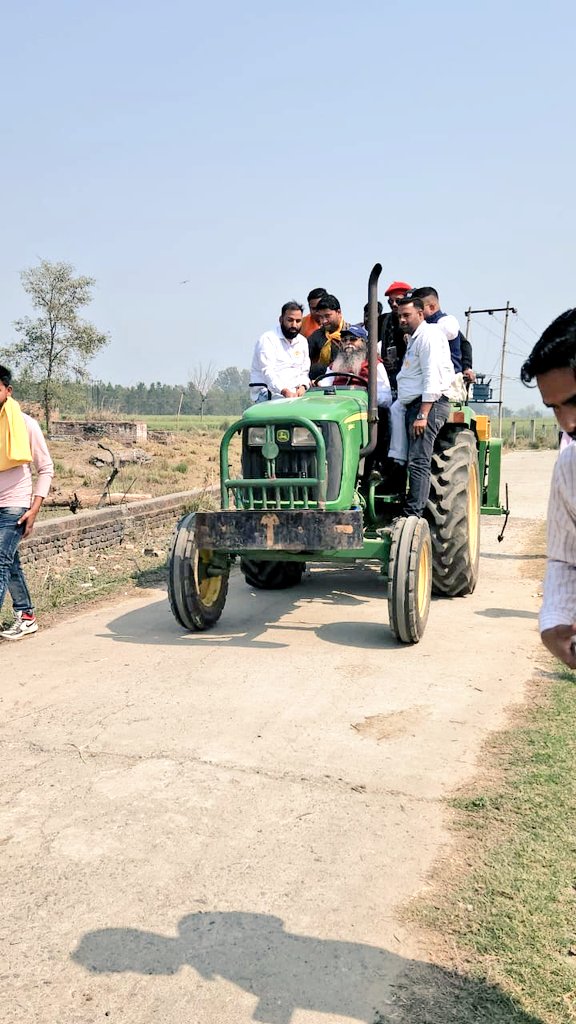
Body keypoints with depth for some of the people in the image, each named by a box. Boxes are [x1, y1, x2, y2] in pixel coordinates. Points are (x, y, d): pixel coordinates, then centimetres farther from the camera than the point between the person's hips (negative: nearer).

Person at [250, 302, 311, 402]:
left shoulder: (302, 342, 20)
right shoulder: (268, 339, -3)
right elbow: (268, 371, -15)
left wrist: (302, 386, -4)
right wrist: (284, 391, -31)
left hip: (294, 394, 6)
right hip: (268, 394, -6)